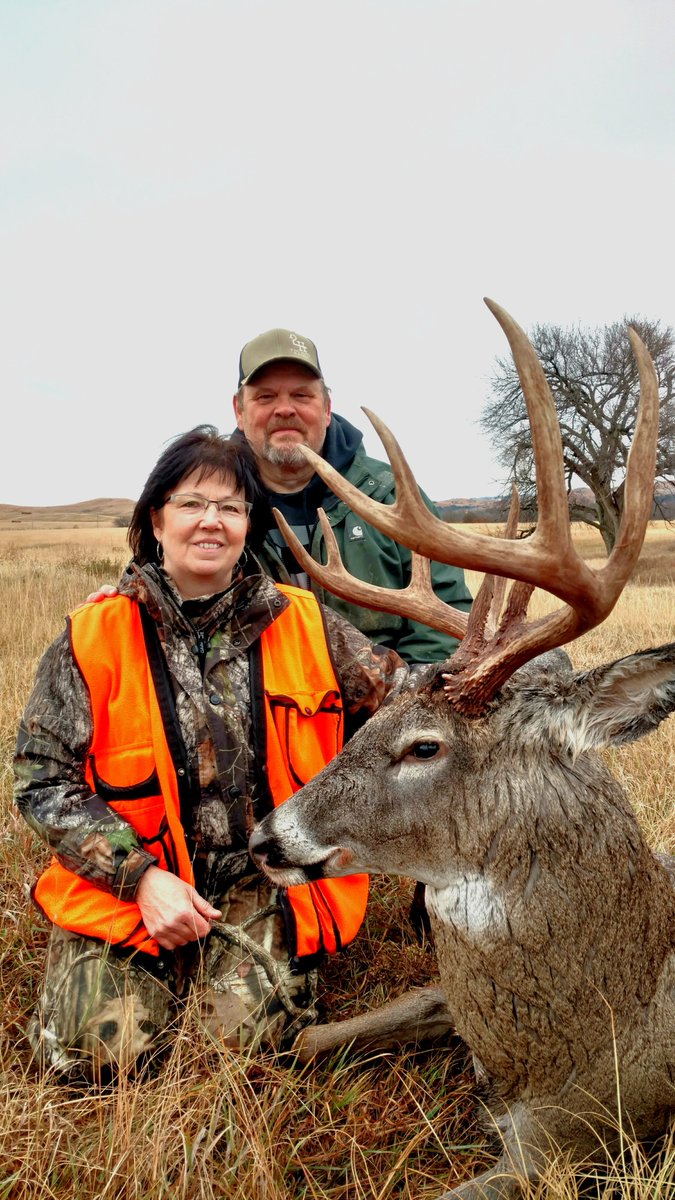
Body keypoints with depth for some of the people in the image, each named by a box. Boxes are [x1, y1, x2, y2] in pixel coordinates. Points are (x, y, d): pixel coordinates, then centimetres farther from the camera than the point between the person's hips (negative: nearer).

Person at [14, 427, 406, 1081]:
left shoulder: (301, 624, -2)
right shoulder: (94, 638, -7)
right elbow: (42, 779, -5)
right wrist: (141, 876, -14)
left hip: (262, 873, 1)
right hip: (123, 876, 0)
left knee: (258, 1028, -19)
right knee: (91, 1047, -14)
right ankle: (167, 963, 18)